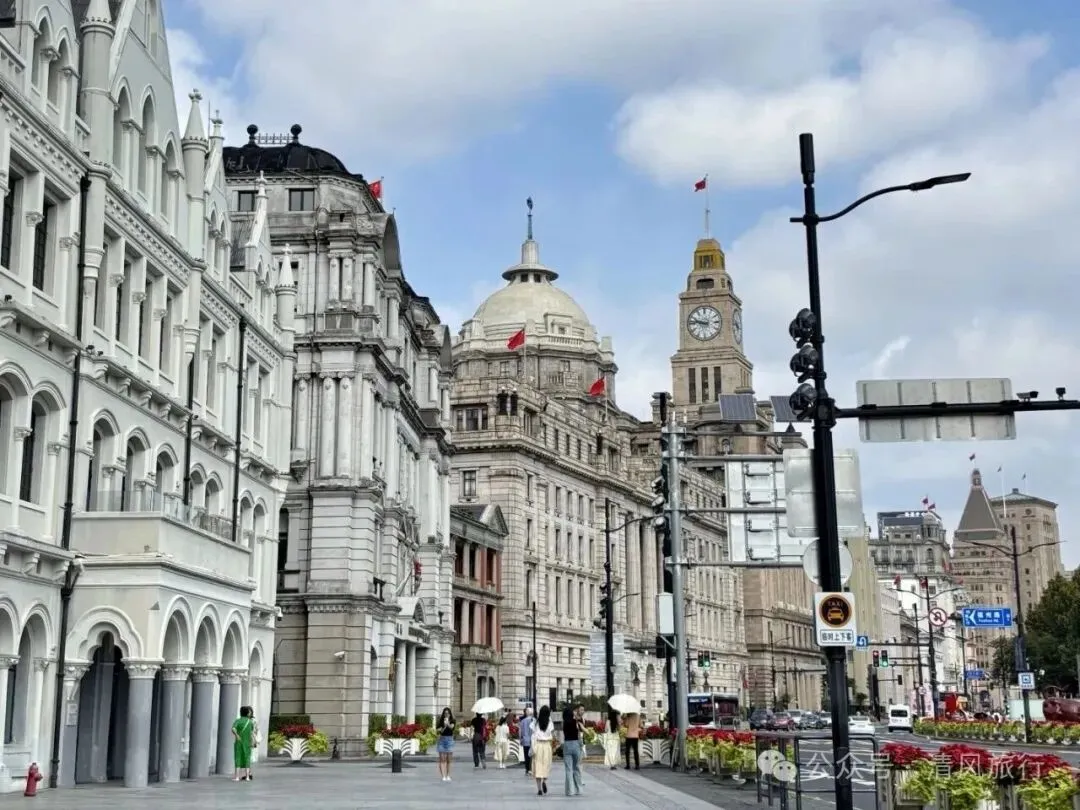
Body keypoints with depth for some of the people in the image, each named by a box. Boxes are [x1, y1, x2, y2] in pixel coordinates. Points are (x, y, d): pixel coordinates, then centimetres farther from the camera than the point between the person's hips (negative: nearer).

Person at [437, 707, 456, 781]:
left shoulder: (452, 721, 0)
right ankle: (443, 776, -10)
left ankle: (448, 776, 14)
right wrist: (444, 726, -24)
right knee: (442, 759, -6)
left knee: (448, 759, 4)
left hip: (449, 740, 0)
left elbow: (451, 727, -21)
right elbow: (440, 731, -6)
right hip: (442, 739, 0)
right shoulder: (441, 721, 2)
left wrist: (448, 724, -42)